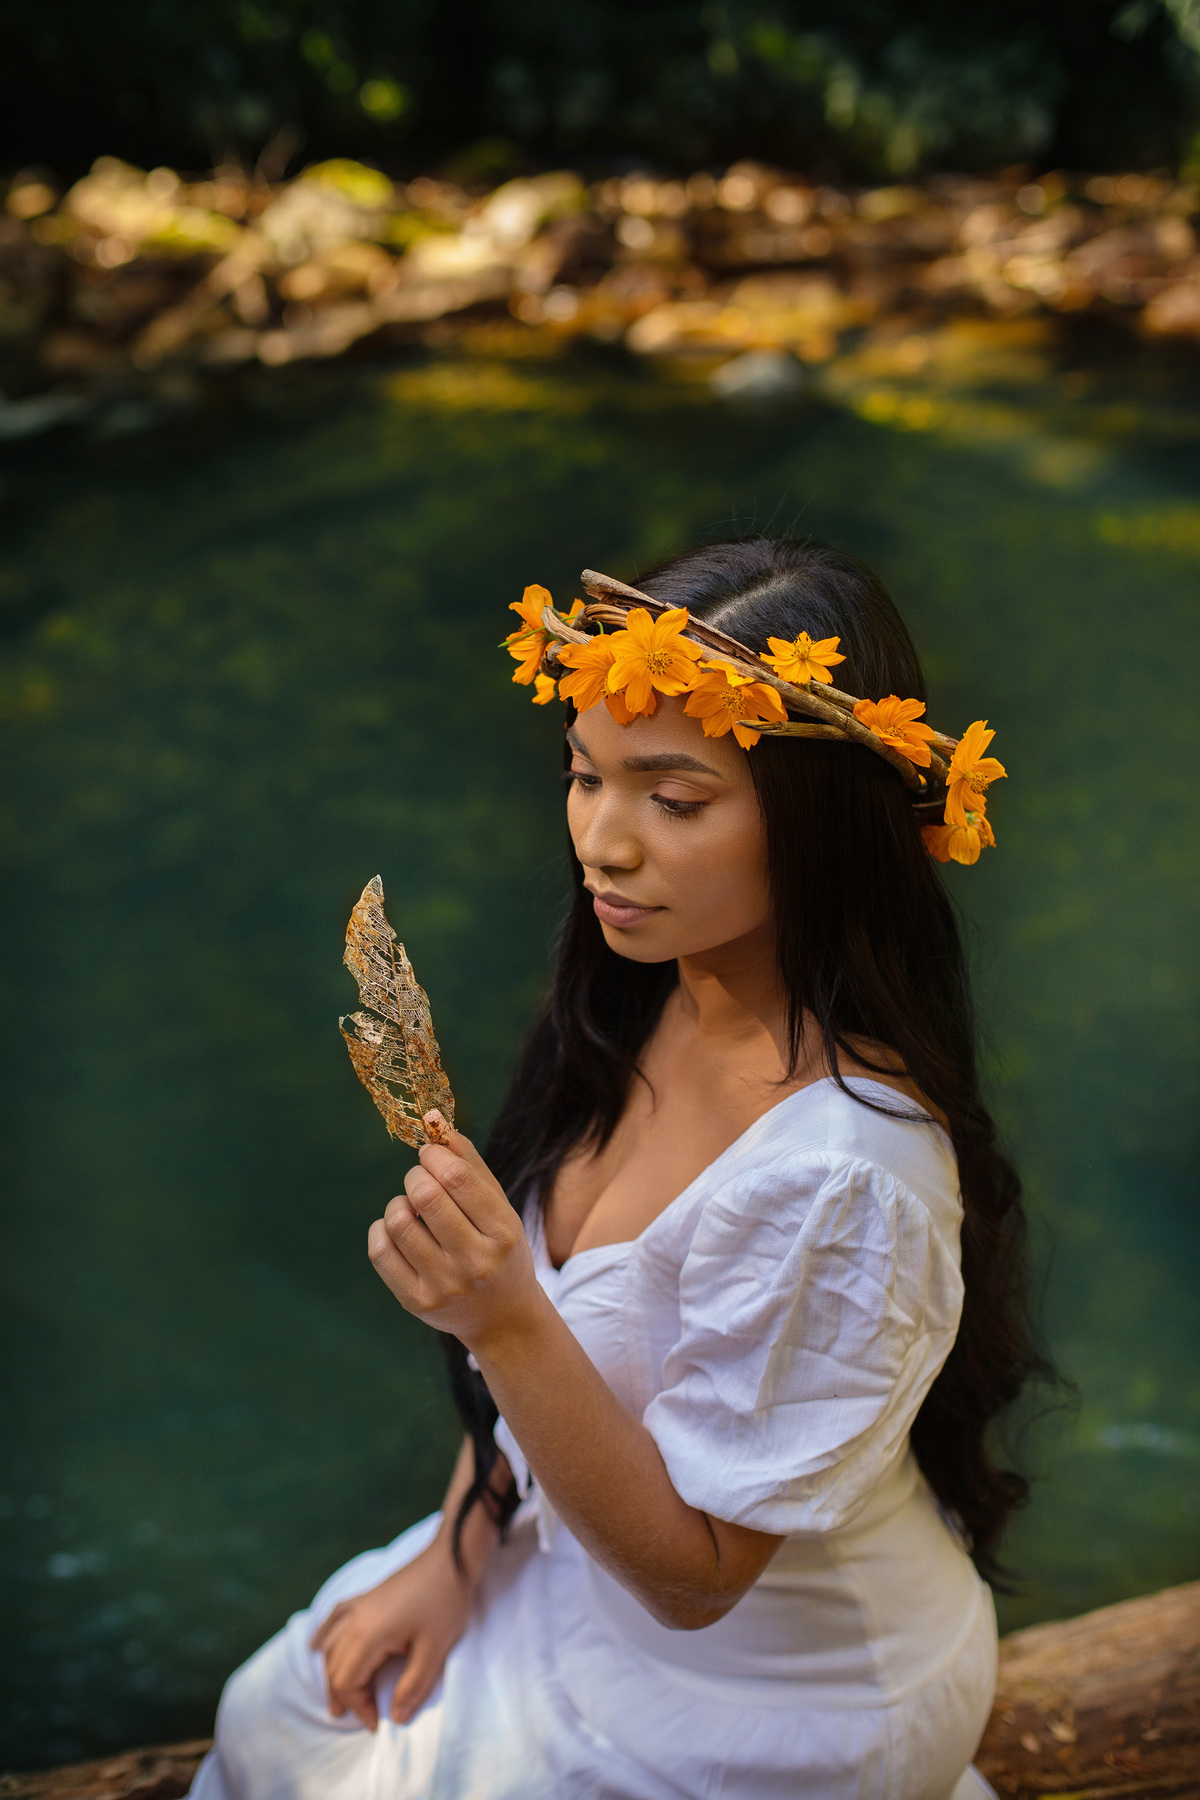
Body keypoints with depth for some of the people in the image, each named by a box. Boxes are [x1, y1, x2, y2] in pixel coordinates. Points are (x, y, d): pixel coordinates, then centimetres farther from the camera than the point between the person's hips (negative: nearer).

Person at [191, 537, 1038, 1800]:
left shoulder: (835, 1166, -37)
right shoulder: (650, 1002, -12)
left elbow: (691, 1570, -27)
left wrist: (503, 1322, -39)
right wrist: (456, 1554, 3)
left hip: (759, 1697, -7)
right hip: (581, 1547, 7)